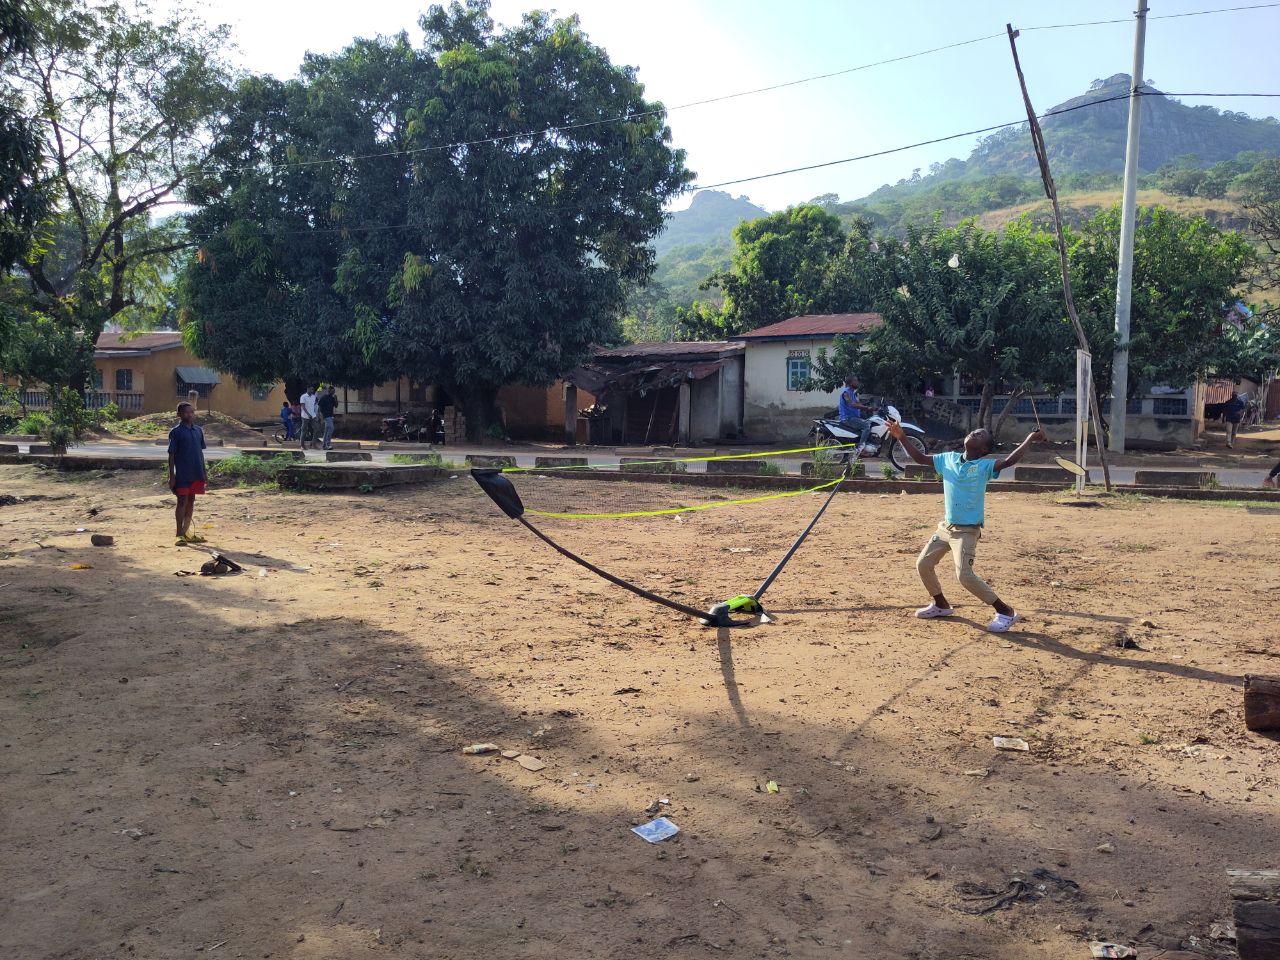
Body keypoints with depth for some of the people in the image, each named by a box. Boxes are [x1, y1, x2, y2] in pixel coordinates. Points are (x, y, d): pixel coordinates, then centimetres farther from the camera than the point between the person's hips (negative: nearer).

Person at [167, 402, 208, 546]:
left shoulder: (198, 430, 10)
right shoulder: (176, 432, -6)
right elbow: (171, 455, -6)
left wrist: (204, 472, 14)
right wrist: (172, 476, -10)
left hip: (196, 473, 5)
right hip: (182, 474, -5)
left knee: (191, 501, 11)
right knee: (182, 501, -5)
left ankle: (186, 531, 20)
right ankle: (179, 534, -1)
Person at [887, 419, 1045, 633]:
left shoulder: (984, 466, -13)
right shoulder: (948, 459, 3)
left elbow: (1009, 461, -28)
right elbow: (920, 459, 9)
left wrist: (1030, 439, -34)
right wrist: (901, 437, 2)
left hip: (967, 530, -7)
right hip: (945, 526, 7)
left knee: (965, 575, -19)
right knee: (923, 564, 13)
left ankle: (1005, 611, -5)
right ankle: (941, 604, 34)